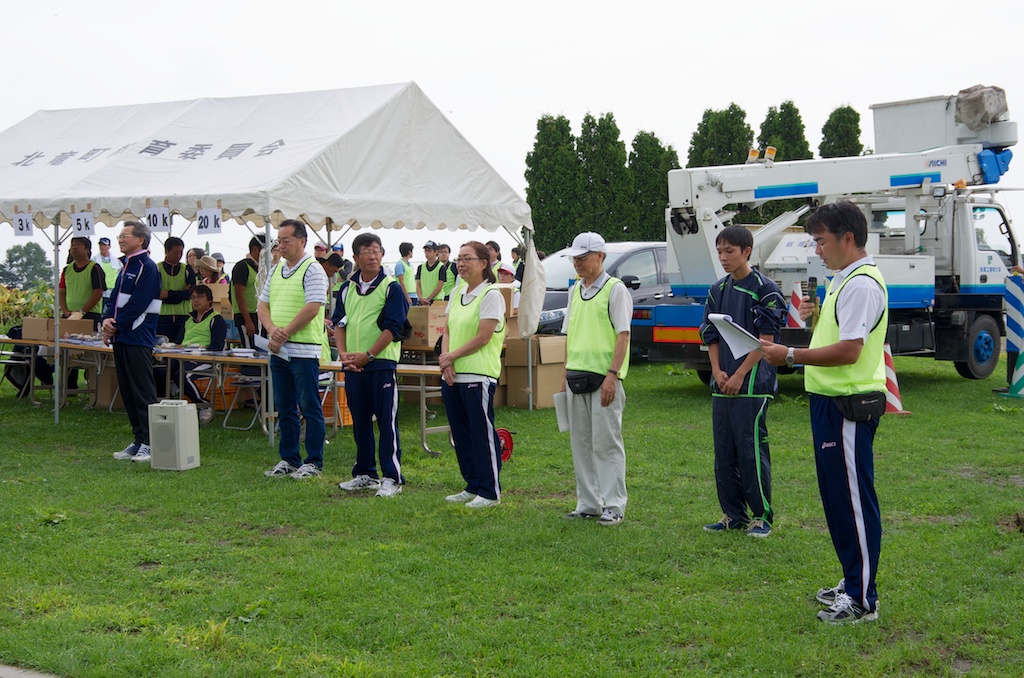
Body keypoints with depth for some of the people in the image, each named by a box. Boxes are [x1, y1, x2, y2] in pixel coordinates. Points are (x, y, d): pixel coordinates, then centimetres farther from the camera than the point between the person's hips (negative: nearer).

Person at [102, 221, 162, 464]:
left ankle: (150, 443, -4)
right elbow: (115, 298, 17)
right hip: (121, 337, 10)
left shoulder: (147, 268, -10)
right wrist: (107, 320, -1)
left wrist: (116, 325, -13)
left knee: (143, 392, -7)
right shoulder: (126, 267, 18)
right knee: (127, 391, 11)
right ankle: (138, 440, 17)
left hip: (138, 337, -9)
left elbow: (138, 304, -17)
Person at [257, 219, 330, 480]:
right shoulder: (275, 271, 16)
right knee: (284, 408, 12)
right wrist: (272, 330, -7)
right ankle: (288, 460, 20)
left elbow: (312, 308, -17)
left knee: (309, 408, -2)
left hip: (304, 350, -7)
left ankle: (314, 462, 5)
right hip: (278, 351, 8)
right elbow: (262, 305, 13)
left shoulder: (312, 270, -8)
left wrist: (285, 333, -15)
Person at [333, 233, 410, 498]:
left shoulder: (392, 288, -4)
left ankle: (392, 477, 1)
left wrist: (367, 355, -15)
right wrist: (343, 353, -5)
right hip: (353, 366, 5)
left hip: (382, 364, -5)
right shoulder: (347, 289, 12)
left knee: (387, 422, -3)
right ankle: (365, 474, 23)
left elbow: (393, 328, -11)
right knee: (360, 421, 12)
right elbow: (339, 324, 12)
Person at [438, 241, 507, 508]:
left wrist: (452, 356, -8)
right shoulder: (457, 294, 15)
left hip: (479, 375, -8)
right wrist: (445, 359, -4)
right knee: (461, 434, 12)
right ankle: (473, 487, 23)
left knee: (482, 434, -3)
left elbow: (483, 338, -14)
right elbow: (447, 330, 14)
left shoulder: (491, 295, -9)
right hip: (452, 375, 8)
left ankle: (490, 493, 4)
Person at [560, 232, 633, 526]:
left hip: (603, 377, -7)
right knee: (581, 444, 10)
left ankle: (613, 506, -1)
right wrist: (565, 374, 15)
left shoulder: (615, 289, -6)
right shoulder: (575, 290, 16)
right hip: (576, 377, 7)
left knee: (606, 443, -6)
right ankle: (588, 504, 18)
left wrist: (612, 375, -19)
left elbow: (623, 335, -11)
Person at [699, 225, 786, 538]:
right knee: (724, 453, 10)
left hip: (752, 385, -7)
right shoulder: (718, 291, 13)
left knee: (751, 451, -6)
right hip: (722, 386, 7)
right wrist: (717, 372, -2)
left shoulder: (765, 289, -6)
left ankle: (762, 516, 5)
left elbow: (766, 340, -10)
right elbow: (711, 337, 14)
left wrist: (739, 376, -14)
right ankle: (733, 515, 20)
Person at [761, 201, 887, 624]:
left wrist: (790, 356, -21)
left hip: (849, 405, -11)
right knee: (835, 497, 18)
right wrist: (813, 319, 10)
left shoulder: (861, 285, -17)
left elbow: (849, 351, -25)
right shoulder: (843, 281, 17)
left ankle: (863, 600, 1)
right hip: (830, 401, 11)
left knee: (854, 501, -5)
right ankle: (852, 582, 29)